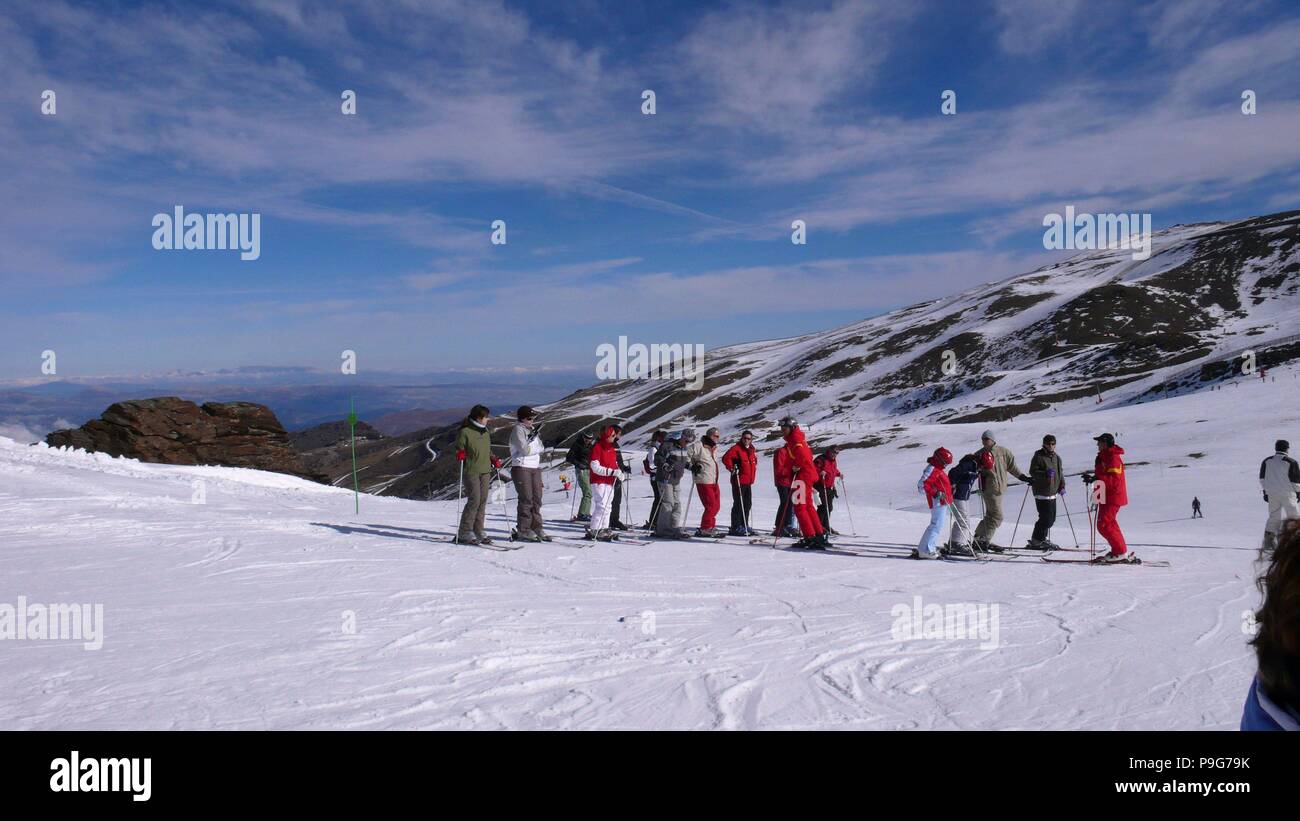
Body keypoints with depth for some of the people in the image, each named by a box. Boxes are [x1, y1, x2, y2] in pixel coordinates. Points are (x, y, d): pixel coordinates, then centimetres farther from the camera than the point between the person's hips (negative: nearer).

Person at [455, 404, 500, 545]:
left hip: (485, 470, 7)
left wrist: (493, 460, 8)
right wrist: (460, 454, -24)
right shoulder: (465, 432, -7)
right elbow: (459, 448, -3)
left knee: (483, 501, 5)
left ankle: (478, 531, 12)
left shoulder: (485, 431, 15)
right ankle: (464, 533, -5)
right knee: (474, 500, -12)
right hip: (471, 471, -7)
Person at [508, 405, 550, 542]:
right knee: (526, 500, -8)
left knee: (536, 499, 5)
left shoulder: (533, 430, 19)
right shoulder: (518, 430, -5)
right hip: (522, 468, -7)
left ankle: (536, 527, 10)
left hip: (535, 467, 7)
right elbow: (524, 449, -15)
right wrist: (539, 448, -2)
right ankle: (523, 530, -3)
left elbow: (540, 447, 15)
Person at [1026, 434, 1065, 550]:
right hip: (1041, 492, -8)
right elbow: (1033, 472, -12)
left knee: (1051, 518, 12)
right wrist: (1046, 473, -26)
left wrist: (1062, 486, 14)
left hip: (1052, 492, 8)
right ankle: (1035, 541, -3)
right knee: (1046, 518, -11)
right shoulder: (1039, 456, -8)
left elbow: (1060, 472, 24)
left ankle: (1043, 539, 24)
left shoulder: (1057, 457, 14)